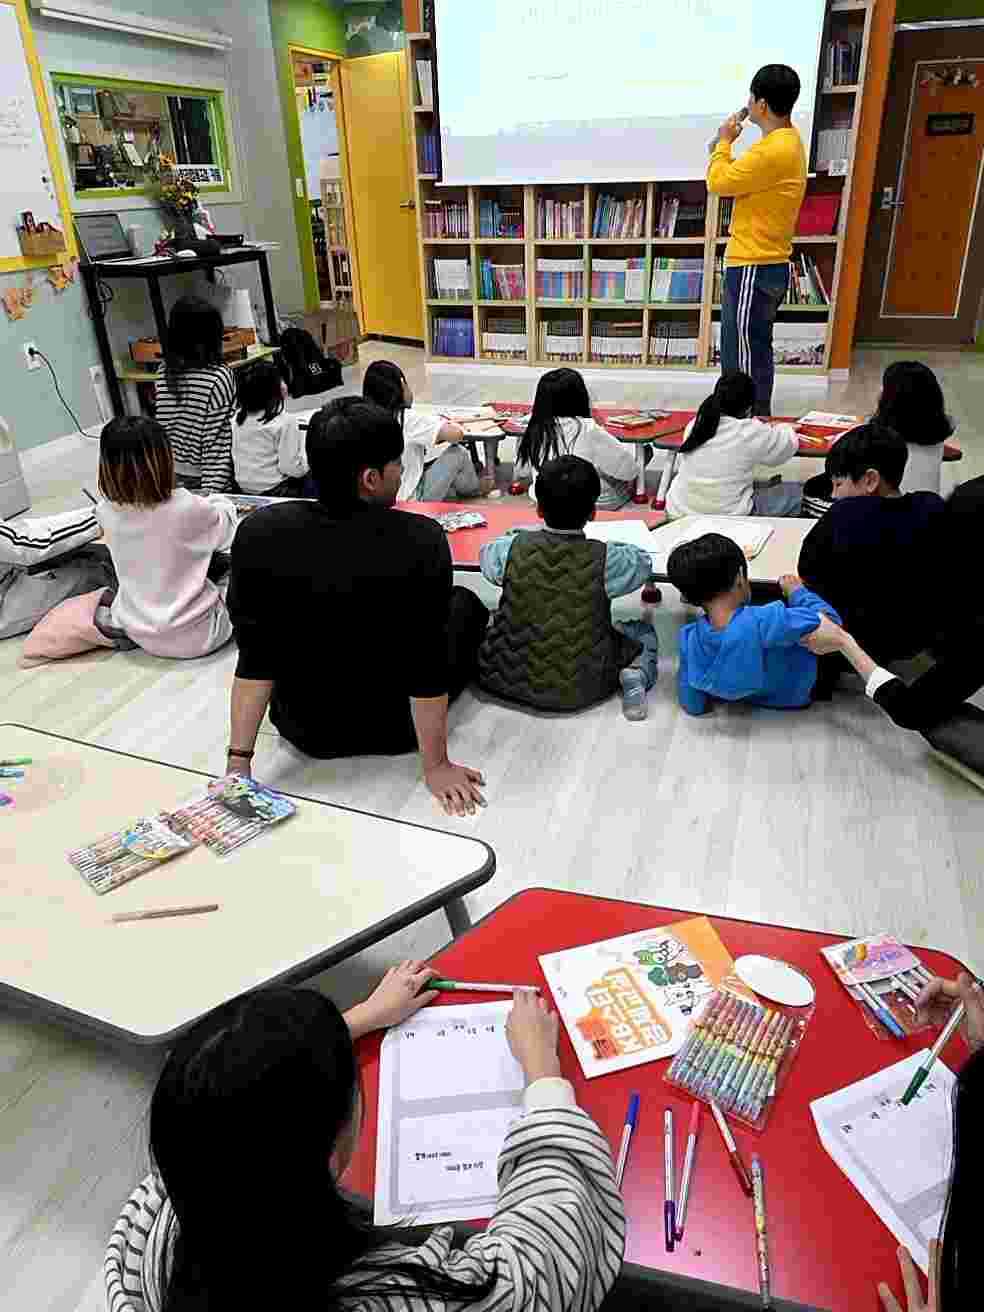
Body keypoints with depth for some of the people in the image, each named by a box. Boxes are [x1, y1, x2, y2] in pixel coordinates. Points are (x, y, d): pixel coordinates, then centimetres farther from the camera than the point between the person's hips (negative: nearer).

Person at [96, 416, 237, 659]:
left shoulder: (107, 512, -10)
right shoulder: (189, 508, -24)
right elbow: (226, 533, -2)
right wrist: (219, 503, 19)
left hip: (140, 634, 5)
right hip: (194, 636, -5)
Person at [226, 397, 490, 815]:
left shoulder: (258, 533, -21)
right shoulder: (420, 540, -29)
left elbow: (255, 661, -19)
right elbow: (427, 666, -24)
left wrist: (238, 760, -11)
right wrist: (436, 766, -13)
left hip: (304, 728, 2)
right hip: (395, 727, -2)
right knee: (468, 603, 23)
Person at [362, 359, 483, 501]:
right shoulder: (408, 419, -21)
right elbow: (457, 434, -22)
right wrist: (447, 425, 0)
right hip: (409, 503, -7)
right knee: (459, 453, 8)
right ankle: (475, 490, 36)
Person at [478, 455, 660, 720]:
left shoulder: (513, 549, -14)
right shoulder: (605, 560, -19)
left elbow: (486, 553, 9)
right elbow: (643, 562, 2)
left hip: (507, 678, 2)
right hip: (579, 691, -2)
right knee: (643, 633, 21)